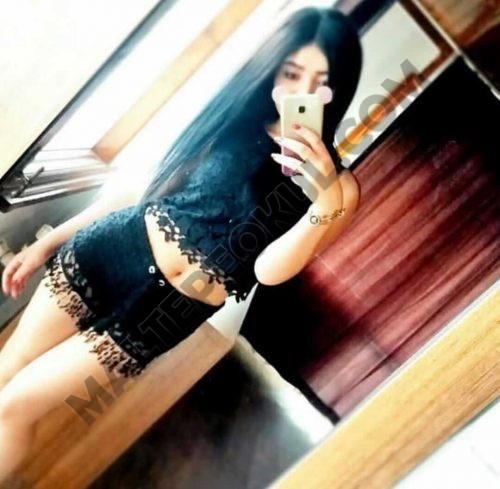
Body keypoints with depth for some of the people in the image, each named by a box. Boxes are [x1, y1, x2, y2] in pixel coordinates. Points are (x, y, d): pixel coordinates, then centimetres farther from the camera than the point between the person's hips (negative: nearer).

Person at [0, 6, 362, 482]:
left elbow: (268, 270, -17)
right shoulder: (234, 115, -2)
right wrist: (49, 241, 10)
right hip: (114, 249, 3)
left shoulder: (337, 185, -8)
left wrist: (327, 200, -32)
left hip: (175, 307, -2)